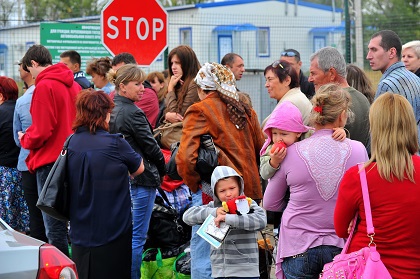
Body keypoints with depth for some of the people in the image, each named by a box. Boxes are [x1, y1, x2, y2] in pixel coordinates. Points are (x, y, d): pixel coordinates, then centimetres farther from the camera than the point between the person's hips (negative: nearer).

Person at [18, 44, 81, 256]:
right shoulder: (73, 85, 10)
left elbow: (41, 132, -18)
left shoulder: (44, 86, -13)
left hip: (50, 160, -8)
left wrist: (25, 139, 2)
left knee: (54, 225, -4)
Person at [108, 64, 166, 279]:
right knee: (137, 236, -4)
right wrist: (162, 170, 5)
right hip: (141, 179, -9)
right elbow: (150, 146, -11)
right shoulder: (132, 113, -16)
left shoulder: (111, 110, 10)